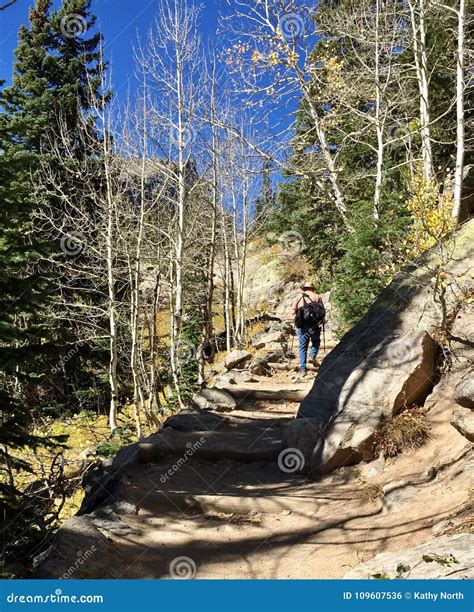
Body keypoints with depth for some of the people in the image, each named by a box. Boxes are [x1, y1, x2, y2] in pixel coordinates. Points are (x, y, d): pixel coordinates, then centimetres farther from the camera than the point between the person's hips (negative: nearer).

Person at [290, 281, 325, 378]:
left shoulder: (298, 298, 9)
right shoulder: (317, 297, 7)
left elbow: (293, 312, 1)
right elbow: (322, 311, 2)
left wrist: (297, 322, 13)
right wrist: (320, 321, 16)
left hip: (302, 326, 1)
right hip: (314, 325, -1)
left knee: (302, 347, 7)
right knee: (316, 342, 24)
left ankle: (303, 369, 3)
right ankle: (312, 356, 0)